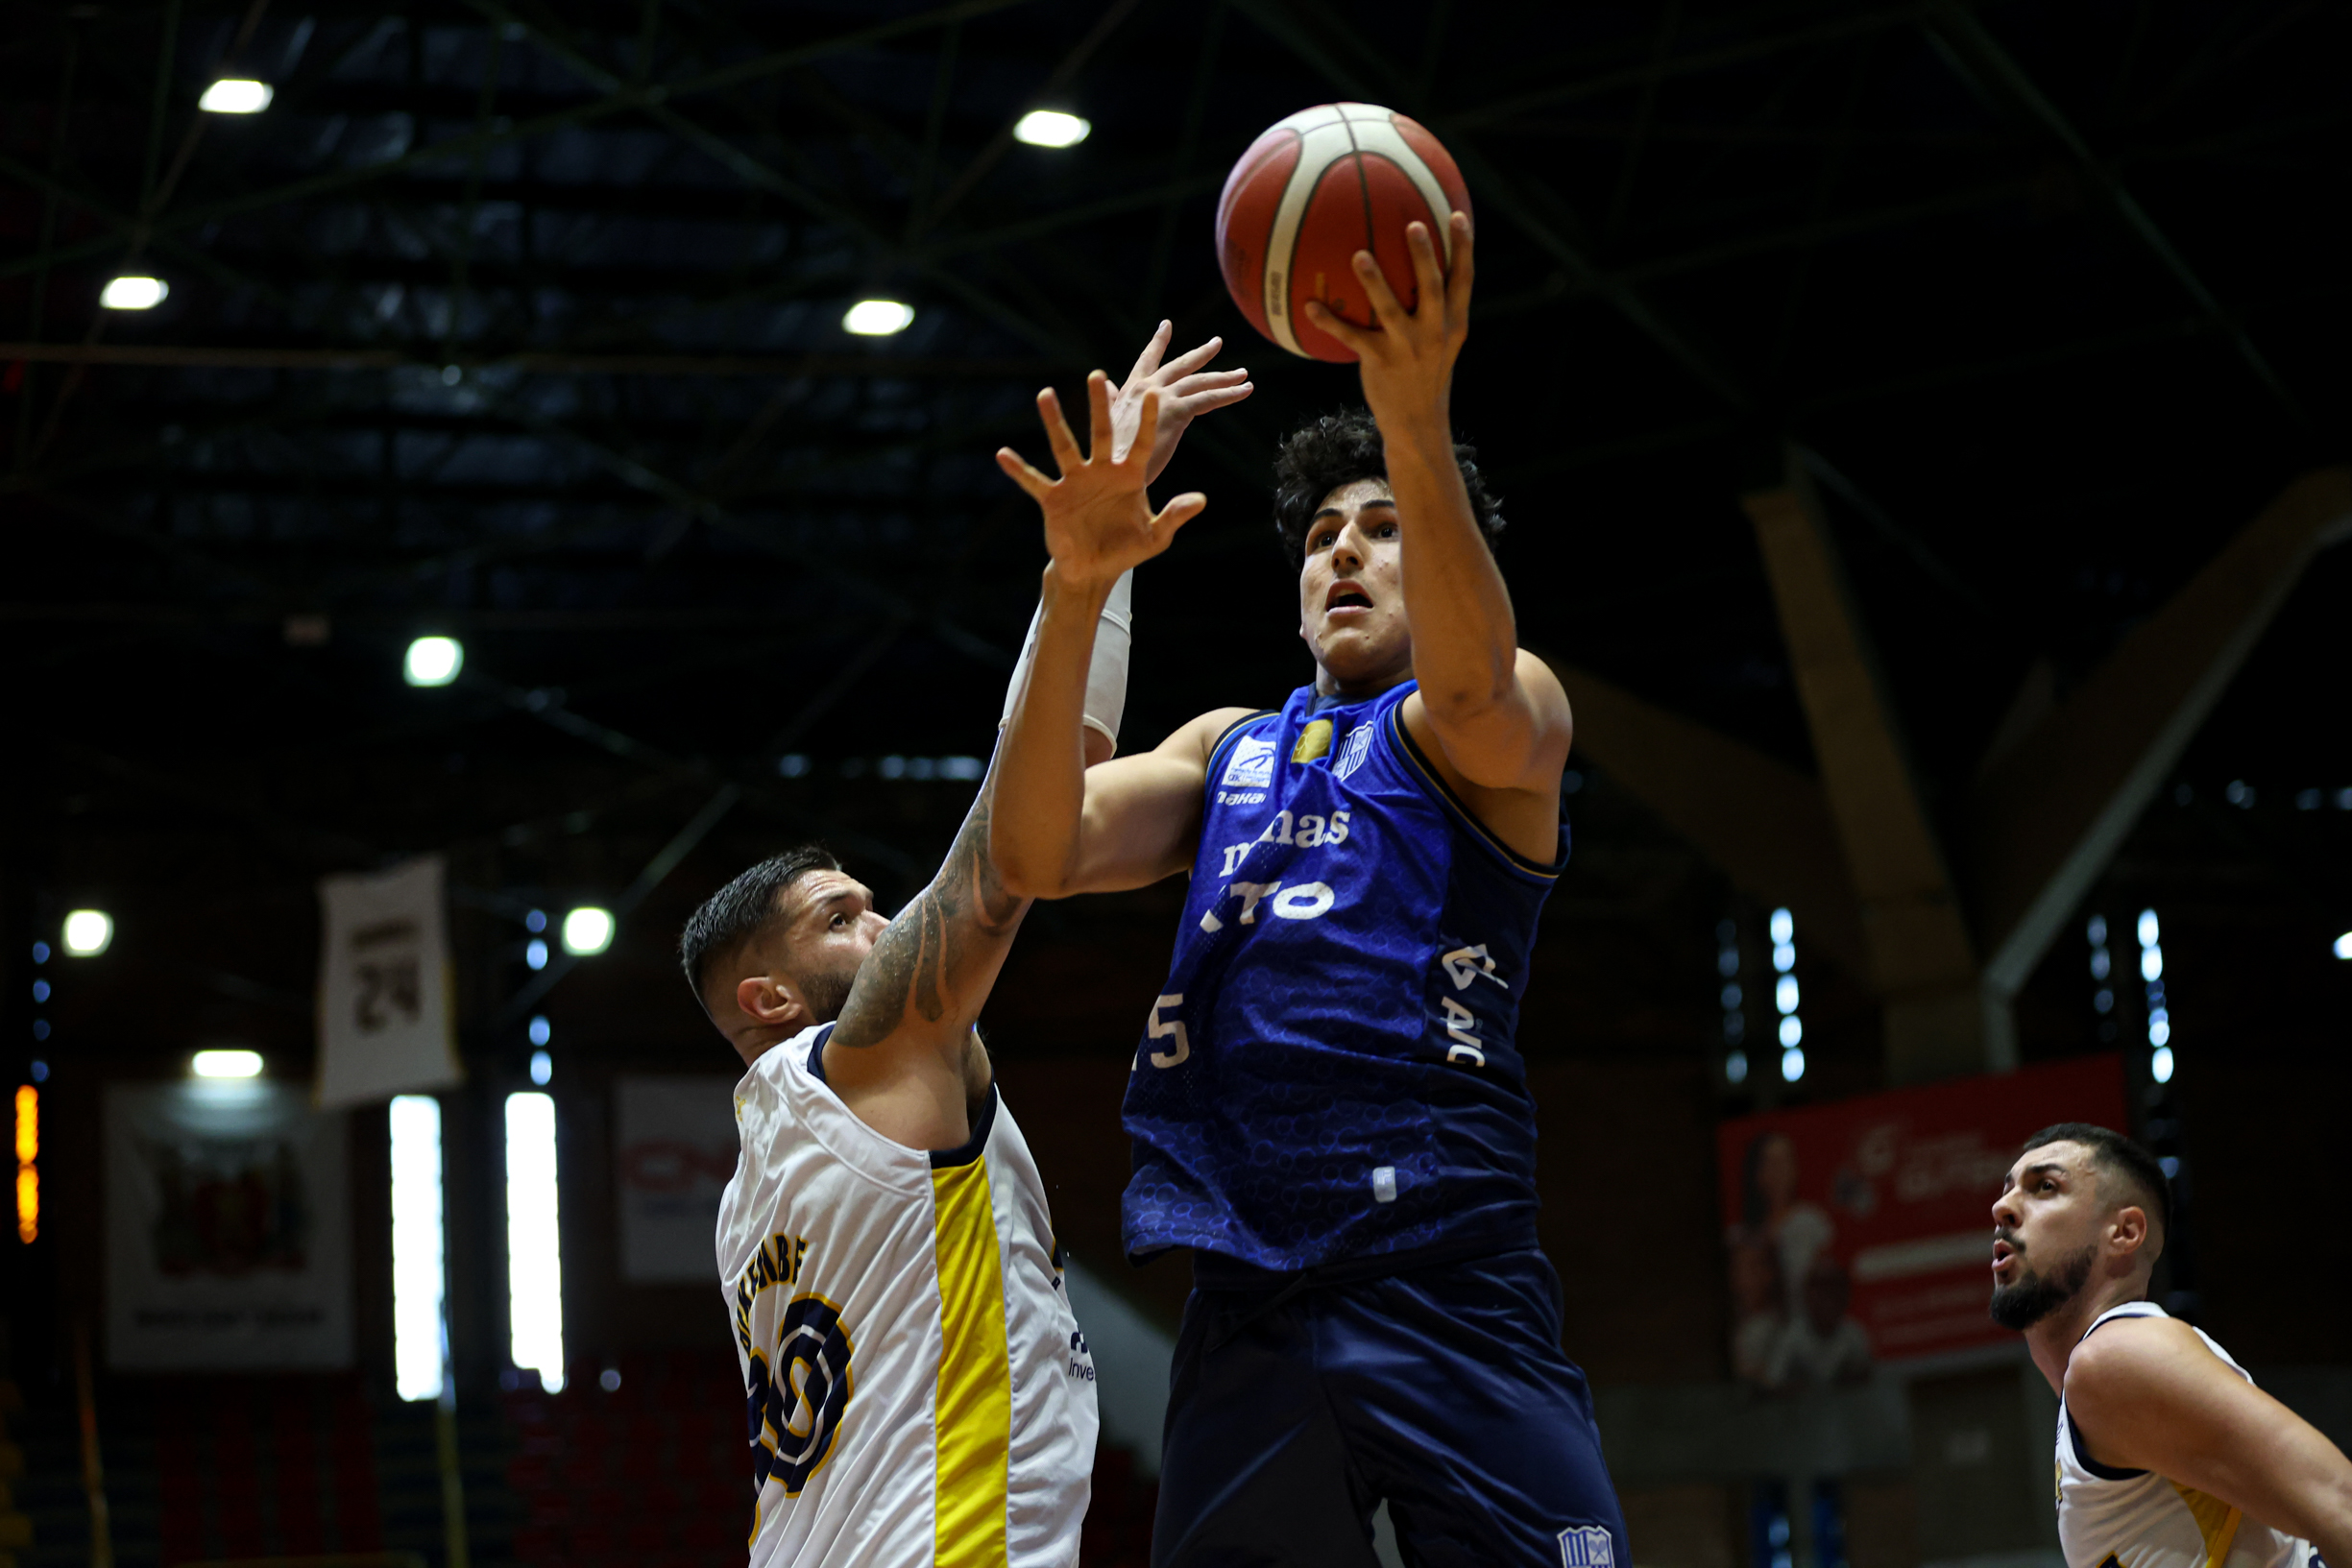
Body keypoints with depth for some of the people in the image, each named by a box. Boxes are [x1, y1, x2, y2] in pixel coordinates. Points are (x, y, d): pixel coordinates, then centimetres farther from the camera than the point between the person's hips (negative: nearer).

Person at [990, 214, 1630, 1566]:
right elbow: (1036, 856, 6)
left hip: (1444, 1266, -4)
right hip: (1248, 1291, 5)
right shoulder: (1227, 751, 24)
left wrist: (1420, 427, -34)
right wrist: (1079, 591, -9)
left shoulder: (1513, 714, 9)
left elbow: (1472, 687, -17)